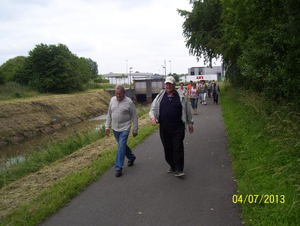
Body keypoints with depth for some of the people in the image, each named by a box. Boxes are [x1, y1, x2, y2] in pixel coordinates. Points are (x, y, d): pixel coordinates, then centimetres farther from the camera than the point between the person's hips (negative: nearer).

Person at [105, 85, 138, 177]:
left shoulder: (129, 102, -11)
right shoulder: (112, 100, 3)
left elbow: (134, 116, -5)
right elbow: (109, 114, 11)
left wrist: (135, 130, -3)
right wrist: (107, 126, 9)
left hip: (124, 129, -5)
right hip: (115, 128, 5)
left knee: (121, 147, -8)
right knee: (122, 145, 18)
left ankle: (118, 168, 1)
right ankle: (131, 157, 41)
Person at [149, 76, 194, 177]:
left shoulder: (181, 97, 6)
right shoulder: (160, 96, 9)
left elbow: (187, 111, 14)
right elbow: (153, 108, 12)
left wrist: (190, 124, 17)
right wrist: (152, 117, -10)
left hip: (178, 127, -2)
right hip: (164, 127, 2)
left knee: (178, 148, -5)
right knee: (167, 148, 10)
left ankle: (178, 170, 1)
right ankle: (172, 166, 28)